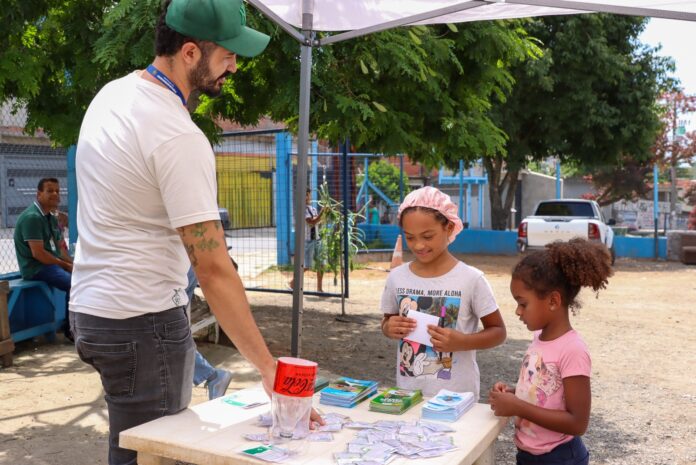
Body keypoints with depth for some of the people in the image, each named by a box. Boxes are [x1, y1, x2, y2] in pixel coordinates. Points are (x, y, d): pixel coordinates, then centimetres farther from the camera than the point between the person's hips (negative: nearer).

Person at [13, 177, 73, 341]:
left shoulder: (51, 217, 14)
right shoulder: (32, 217, -16)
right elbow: (38, 253, -22)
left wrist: (73, 264, -3)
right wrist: (66, 266, -16)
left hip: (54, 262, 10)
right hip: (36, 267, -10)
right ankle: (70, 328, -12)